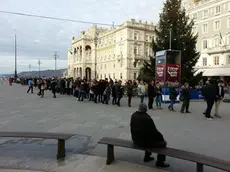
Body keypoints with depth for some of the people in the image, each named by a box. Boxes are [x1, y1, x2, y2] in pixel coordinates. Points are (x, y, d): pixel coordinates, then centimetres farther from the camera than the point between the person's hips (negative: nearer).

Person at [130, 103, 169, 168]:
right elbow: (154, 131, -19)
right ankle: (160, 162, 17)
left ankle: (147, 157, 40)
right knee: (163, 143, 8)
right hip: (144, 142, -8)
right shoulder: (147, 118, -26)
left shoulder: (133, 115, -3)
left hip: (136, 140, 8)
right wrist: (161, 137, 0)